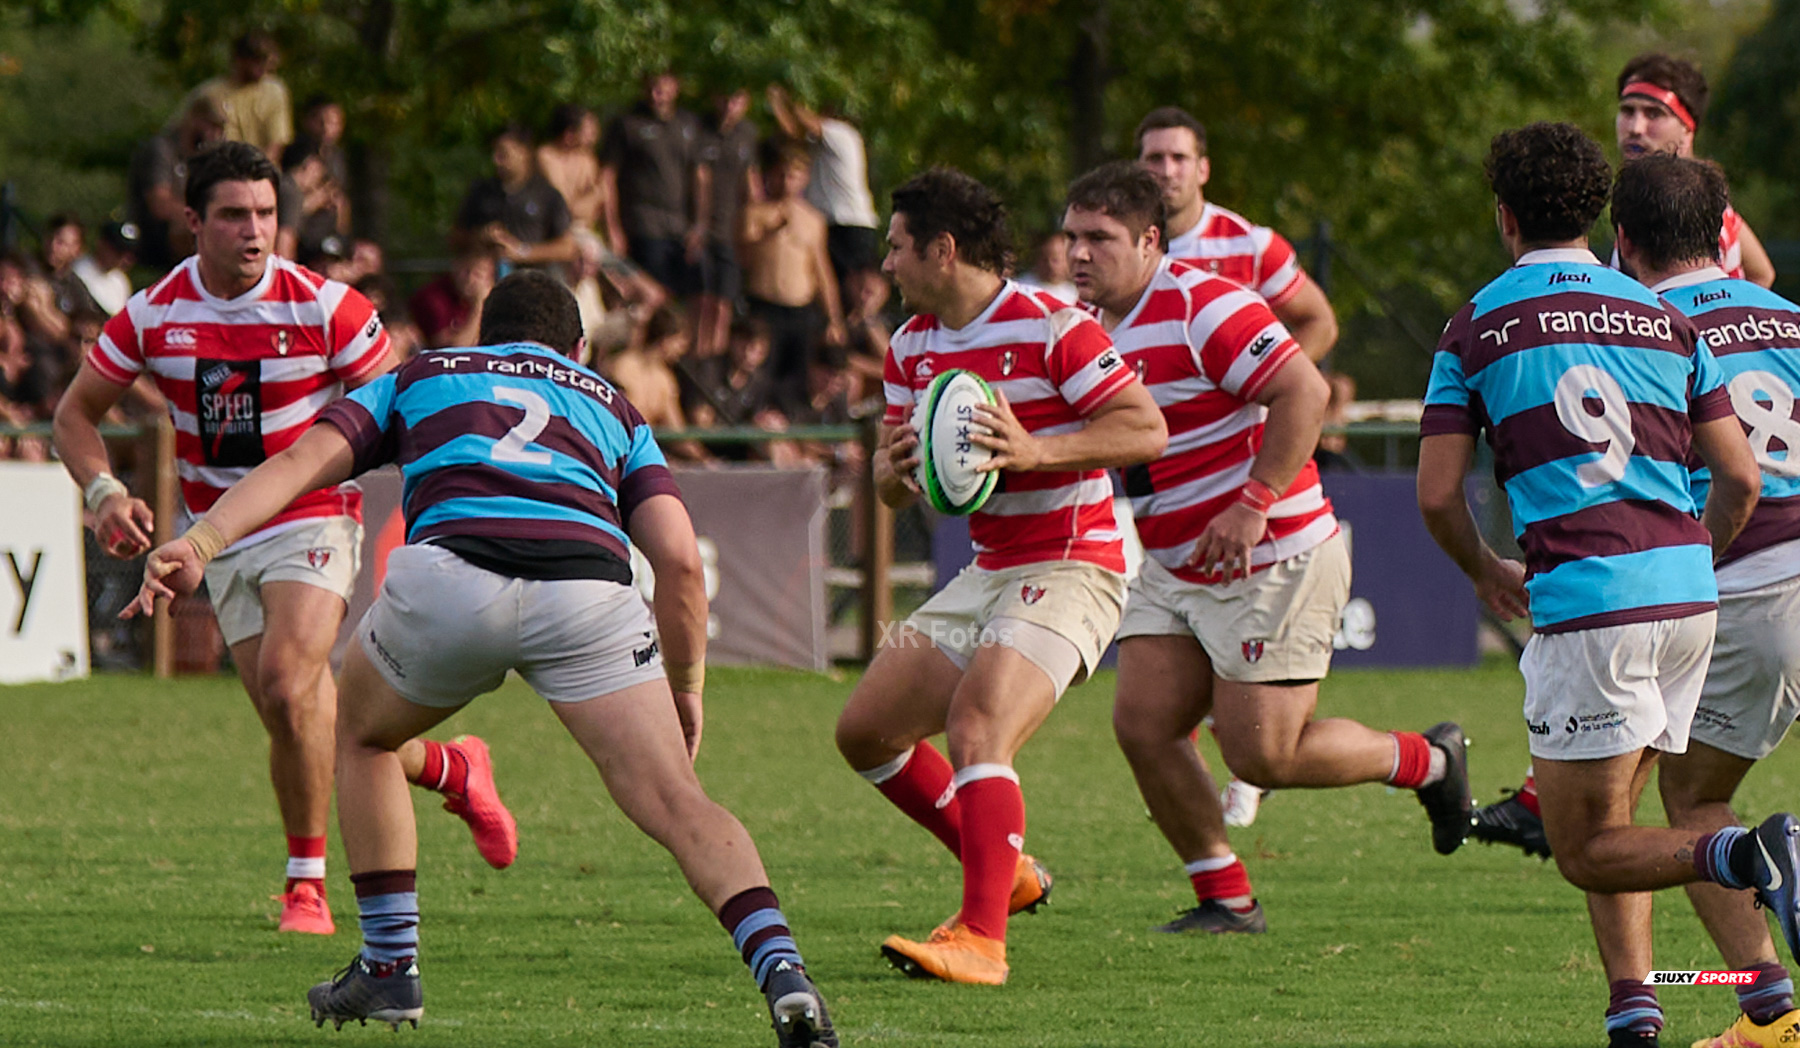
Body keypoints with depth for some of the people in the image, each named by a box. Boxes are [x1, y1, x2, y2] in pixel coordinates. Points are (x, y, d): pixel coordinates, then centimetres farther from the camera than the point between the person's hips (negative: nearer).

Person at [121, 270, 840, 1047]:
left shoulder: (419, 378, 35)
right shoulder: (613, 408, 35)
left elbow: (304, 461, 17)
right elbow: (679, 559, 19)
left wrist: (202, 542, 7)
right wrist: (687, 688, 29)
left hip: (452, 570, 0)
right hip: (589, 587, 0)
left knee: (363, 736, 30)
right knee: (676, 806, -3)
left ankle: (389, 967, 28)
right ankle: (783, 972, -26)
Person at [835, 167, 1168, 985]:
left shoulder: (1050, 328, -14)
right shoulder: (911, 348, 9)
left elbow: (1148, 430, -19)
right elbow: (893, 485, 13)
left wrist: (1035, 451, -30)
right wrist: (896, 467, -12)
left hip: (1069, 570, -9)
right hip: (987, 574, 9)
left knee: (976, 723, -29)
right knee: (866, 730, 6)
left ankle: (980, 939, -34)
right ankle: (1002, 869, 22)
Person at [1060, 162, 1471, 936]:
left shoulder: (1203, 307, -19)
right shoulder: (1088, 326, 8)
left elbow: (1303, 392, -25)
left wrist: (1255, 503, -28)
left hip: (1275, 561, -9)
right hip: (1173, 571, 9)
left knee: (1263, 756, -9)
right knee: (1143, 727, -3)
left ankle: (1428, 762, 16)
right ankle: (1226, 900, 10)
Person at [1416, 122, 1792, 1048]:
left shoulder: (1478, 328, 4)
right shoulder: (1664, 319, 14)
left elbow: (1436, 495, 1)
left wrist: (1488, 576, 21)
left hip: (1586, 598, -5)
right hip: (1686, 593, 5)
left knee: (1588, 851, -1)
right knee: (1605, 820, 20)